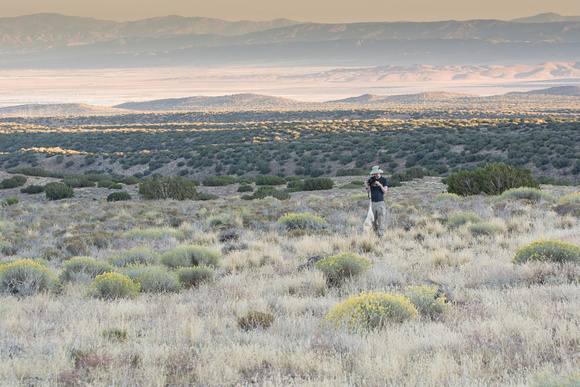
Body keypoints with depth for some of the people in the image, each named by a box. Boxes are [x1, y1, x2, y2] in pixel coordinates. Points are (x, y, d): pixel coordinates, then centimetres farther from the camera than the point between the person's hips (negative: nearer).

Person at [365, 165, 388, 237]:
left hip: (380, 202, -3)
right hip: (373, 203, 3)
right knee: (373, 222, 7)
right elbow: (368, 191, 8)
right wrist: (367, 185, -11)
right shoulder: (371, 179, 8)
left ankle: (380, 236, -5)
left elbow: (385, 192, -3)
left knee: (381, 222, -7)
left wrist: (380, 185, -16)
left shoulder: (384, 180, 1)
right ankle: (376, 234, 18)